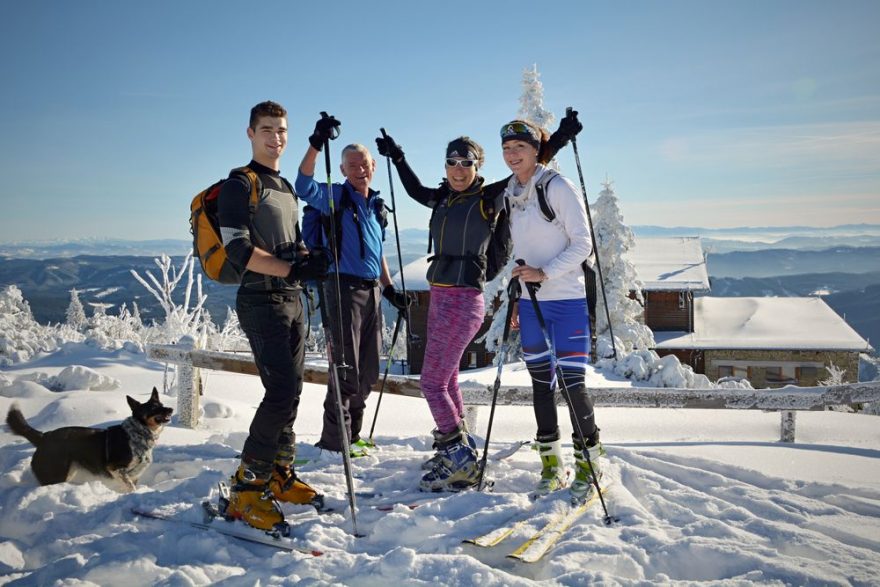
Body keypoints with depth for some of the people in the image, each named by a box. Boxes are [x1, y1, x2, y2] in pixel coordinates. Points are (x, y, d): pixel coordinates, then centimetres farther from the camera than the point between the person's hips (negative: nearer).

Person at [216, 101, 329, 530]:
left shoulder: (286, 187, 20)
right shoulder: (240, 185, -6)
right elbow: (237, 248, -15)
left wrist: (309, 259, 3)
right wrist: (292, 269, -22)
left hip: (291, 300, 9)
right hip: (262, 301, -8)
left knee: (289, 390, 9)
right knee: (283, 390, -17)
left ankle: (279, 474, 20)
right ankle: (246, 488, -9)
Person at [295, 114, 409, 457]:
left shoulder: (377, 206, 18)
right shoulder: (336, 197, -1)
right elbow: (305, 187, -22)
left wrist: (390, 289, 19)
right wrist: (316, 144, -32)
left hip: (372, 291, 7)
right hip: (345, 287, -7)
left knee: (368, 370, 11)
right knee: (347, 367, -5)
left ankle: (352, 433, 24)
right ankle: (334, 439, 6)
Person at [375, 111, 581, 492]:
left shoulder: (489, 199, -6)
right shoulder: (443, 199, 13)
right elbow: (415, 191, 33)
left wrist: (560, 137, -14)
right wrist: (398, 159, 36)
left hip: (463, 301, -8)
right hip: (441, 299, 8)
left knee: (432, 382, -7)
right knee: (446, 379, 17)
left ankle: (461, 465, 1)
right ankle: (458, 451, 32)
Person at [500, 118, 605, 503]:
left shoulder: (558, 188, -8)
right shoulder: (509, 195, 11)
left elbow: (582, 243, -11)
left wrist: (545, 273, -21)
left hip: (566, 300, -6)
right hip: (530, 302, 7)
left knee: (572, 383, -6)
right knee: (540, 382, 9)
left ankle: (588, 466, 12)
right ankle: (551, 467, 21)